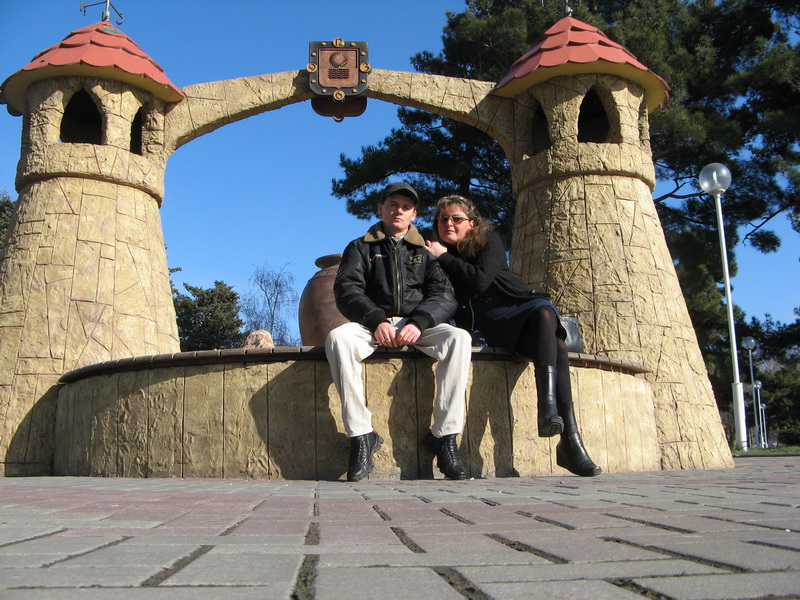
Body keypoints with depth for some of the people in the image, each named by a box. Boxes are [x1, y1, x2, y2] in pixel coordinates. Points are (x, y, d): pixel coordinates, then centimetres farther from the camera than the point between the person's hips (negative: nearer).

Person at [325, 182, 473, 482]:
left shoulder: (426, 250, 18)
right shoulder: (361, 248, 16)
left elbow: (444, 296, 4)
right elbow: (346, 290, 0)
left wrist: (419, 322, -17)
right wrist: (377, 320, -19)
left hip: (419, 325, 1)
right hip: (372, 324, -1)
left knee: (459, 338, -30)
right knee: (338, 337, -33)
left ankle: (444, 436, -26)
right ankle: (361, 436, -28)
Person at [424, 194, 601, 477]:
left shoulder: (488, 240, 11)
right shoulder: (436, 255, 18)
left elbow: (480, 279, -7)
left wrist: (445, 257, 1)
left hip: (517, 304, 1)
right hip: (489, 321, -1)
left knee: (544, 311, -37)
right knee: (555, 342, -31)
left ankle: (548, 408, -45)